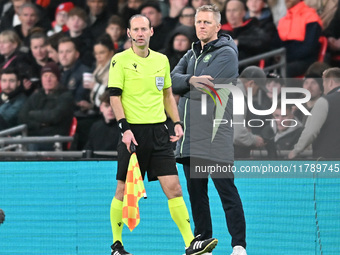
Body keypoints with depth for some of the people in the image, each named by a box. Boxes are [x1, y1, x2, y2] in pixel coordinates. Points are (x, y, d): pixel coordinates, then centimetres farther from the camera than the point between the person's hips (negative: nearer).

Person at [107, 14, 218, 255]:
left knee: (173, 187, -4)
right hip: (133, 132, -4)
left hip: (159, 131, 4)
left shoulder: (161, 60, 12)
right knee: (124, 190, 2)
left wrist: (177, 123, 11)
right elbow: (115, 97, -6)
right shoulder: (120, 61, -3)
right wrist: (125, 128, -16)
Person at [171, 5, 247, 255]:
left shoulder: (226, 54, -4)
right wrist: (191, 80, -17)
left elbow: (204, 87, -15)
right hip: (190, 135, 8)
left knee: (226, 189, -10)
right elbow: (173, 81, 3)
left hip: (214, 135, -8)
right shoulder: (192, 54, 20)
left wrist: (185, 90, 3)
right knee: (196, 191, 10)